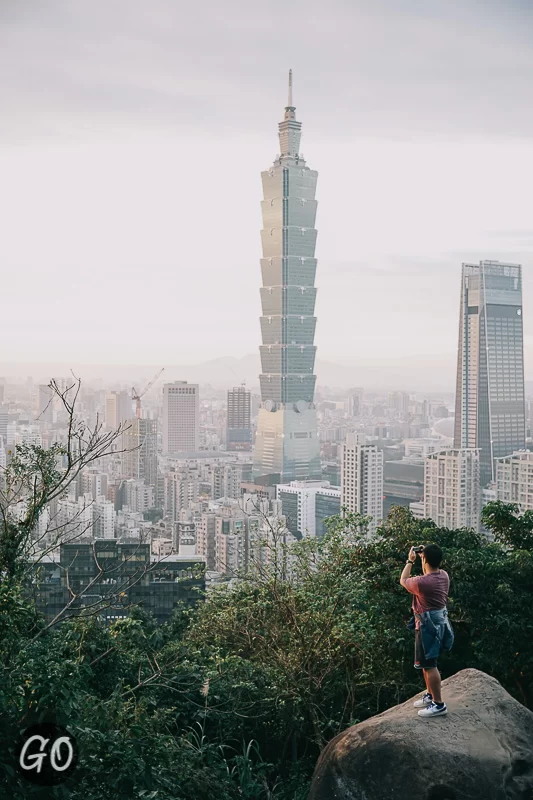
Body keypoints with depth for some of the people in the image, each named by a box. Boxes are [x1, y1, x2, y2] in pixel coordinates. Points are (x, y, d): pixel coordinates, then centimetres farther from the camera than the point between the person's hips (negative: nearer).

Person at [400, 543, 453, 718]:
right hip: (439, 622, 9)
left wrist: (410, 561, 7)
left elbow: (403, 581, -1)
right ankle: (430, 695, 31)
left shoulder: (421, 582, -23)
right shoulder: (444, 575, -1)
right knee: (426, 663, 21)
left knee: (429, 665, -3)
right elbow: (434, 569, 25)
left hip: (428, 626, -9)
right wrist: (427, 553, 17)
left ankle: (439, 704, 1)